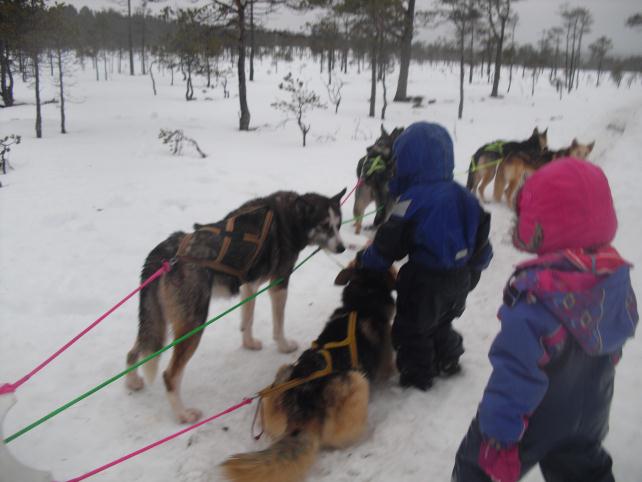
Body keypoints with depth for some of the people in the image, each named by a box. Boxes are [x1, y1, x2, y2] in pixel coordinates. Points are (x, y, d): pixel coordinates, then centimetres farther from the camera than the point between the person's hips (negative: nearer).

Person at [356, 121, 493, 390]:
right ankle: (448, 361, 45)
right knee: (442, 323, 30)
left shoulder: (413, 199, -22)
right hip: (459, 278, 8)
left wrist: (362, 260, -1)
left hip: (425, 282, -7)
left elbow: (389, 245, -18)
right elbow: (481, 235, 9)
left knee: (412, 329, 13)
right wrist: (473, 269, 24)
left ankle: (417, 376, 24)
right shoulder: (462, 196, 0)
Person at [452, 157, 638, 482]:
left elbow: (516, 371, -30)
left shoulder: (536, 296, -34)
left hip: (533, 420, -7)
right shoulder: (616, 277, -10)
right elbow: (615, 340, 6)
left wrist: (498, 434, -20)